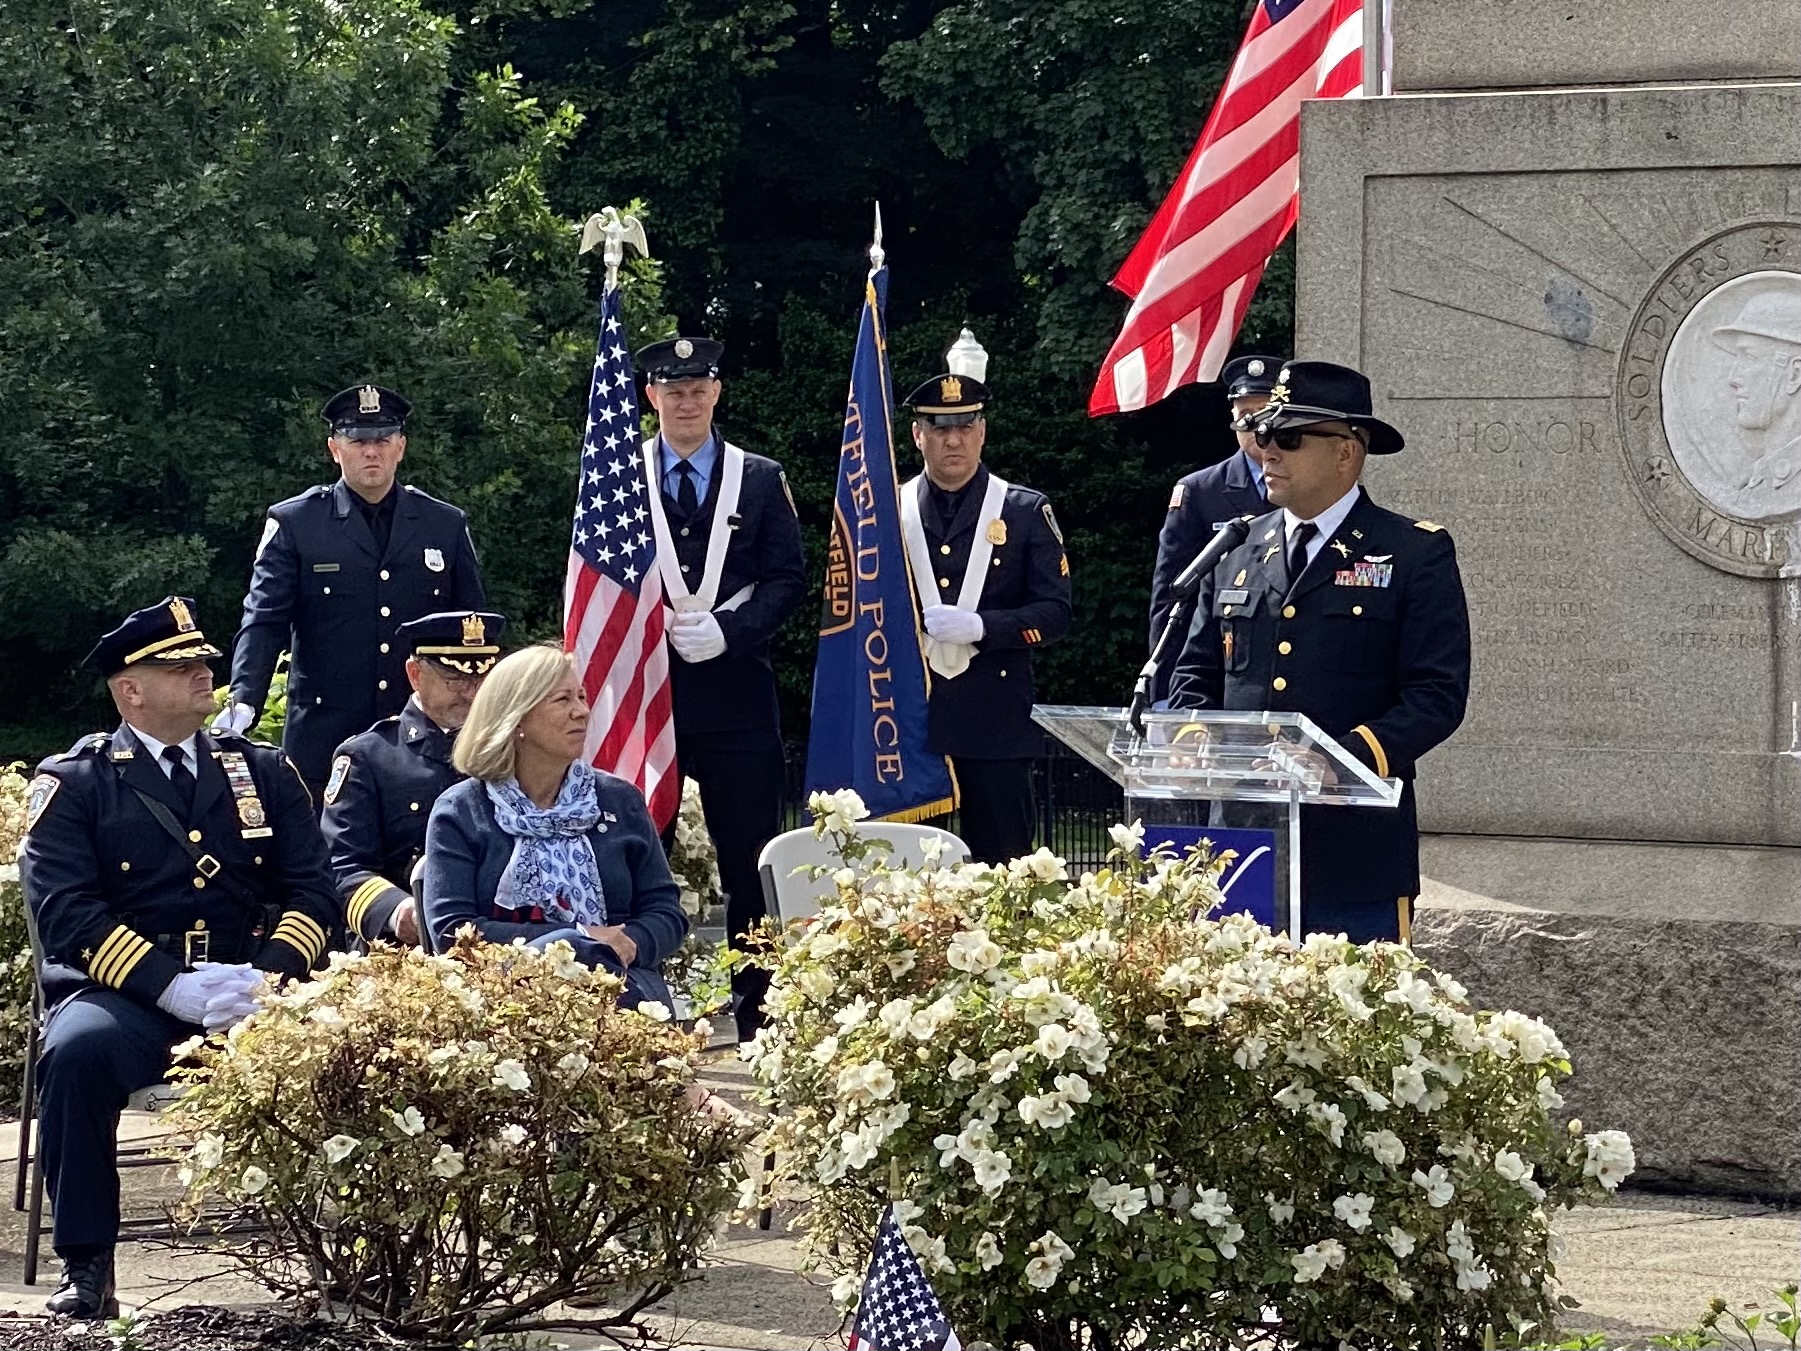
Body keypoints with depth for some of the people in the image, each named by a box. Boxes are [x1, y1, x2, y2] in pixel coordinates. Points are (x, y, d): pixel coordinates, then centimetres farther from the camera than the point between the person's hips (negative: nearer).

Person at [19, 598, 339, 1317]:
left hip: (251, 993, 2)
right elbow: (64, 912, -6)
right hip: (126, 996, -2)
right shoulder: (73, 783, 7)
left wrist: (267, 974, -12)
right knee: (78, 1050, -37)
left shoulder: (263, 771, 18)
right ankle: (85, 1267, -24)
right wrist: (173, 987, -19)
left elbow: (312, 889, 10)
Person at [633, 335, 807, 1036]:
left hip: (736, 693, 0)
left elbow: (788, 580, 4)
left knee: (749, 853, 1)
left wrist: (727, 629, -11)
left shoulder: (761, 479, 8)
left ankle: (754, 1001, 7)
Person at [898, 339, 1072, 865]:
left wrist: (980, 626, -15)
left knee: (1001, 868, 0)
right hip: (908, 718, 2)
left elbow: (1054, 613, -1)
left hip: (994, 723, -1)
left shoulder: (1026, 512, 6)